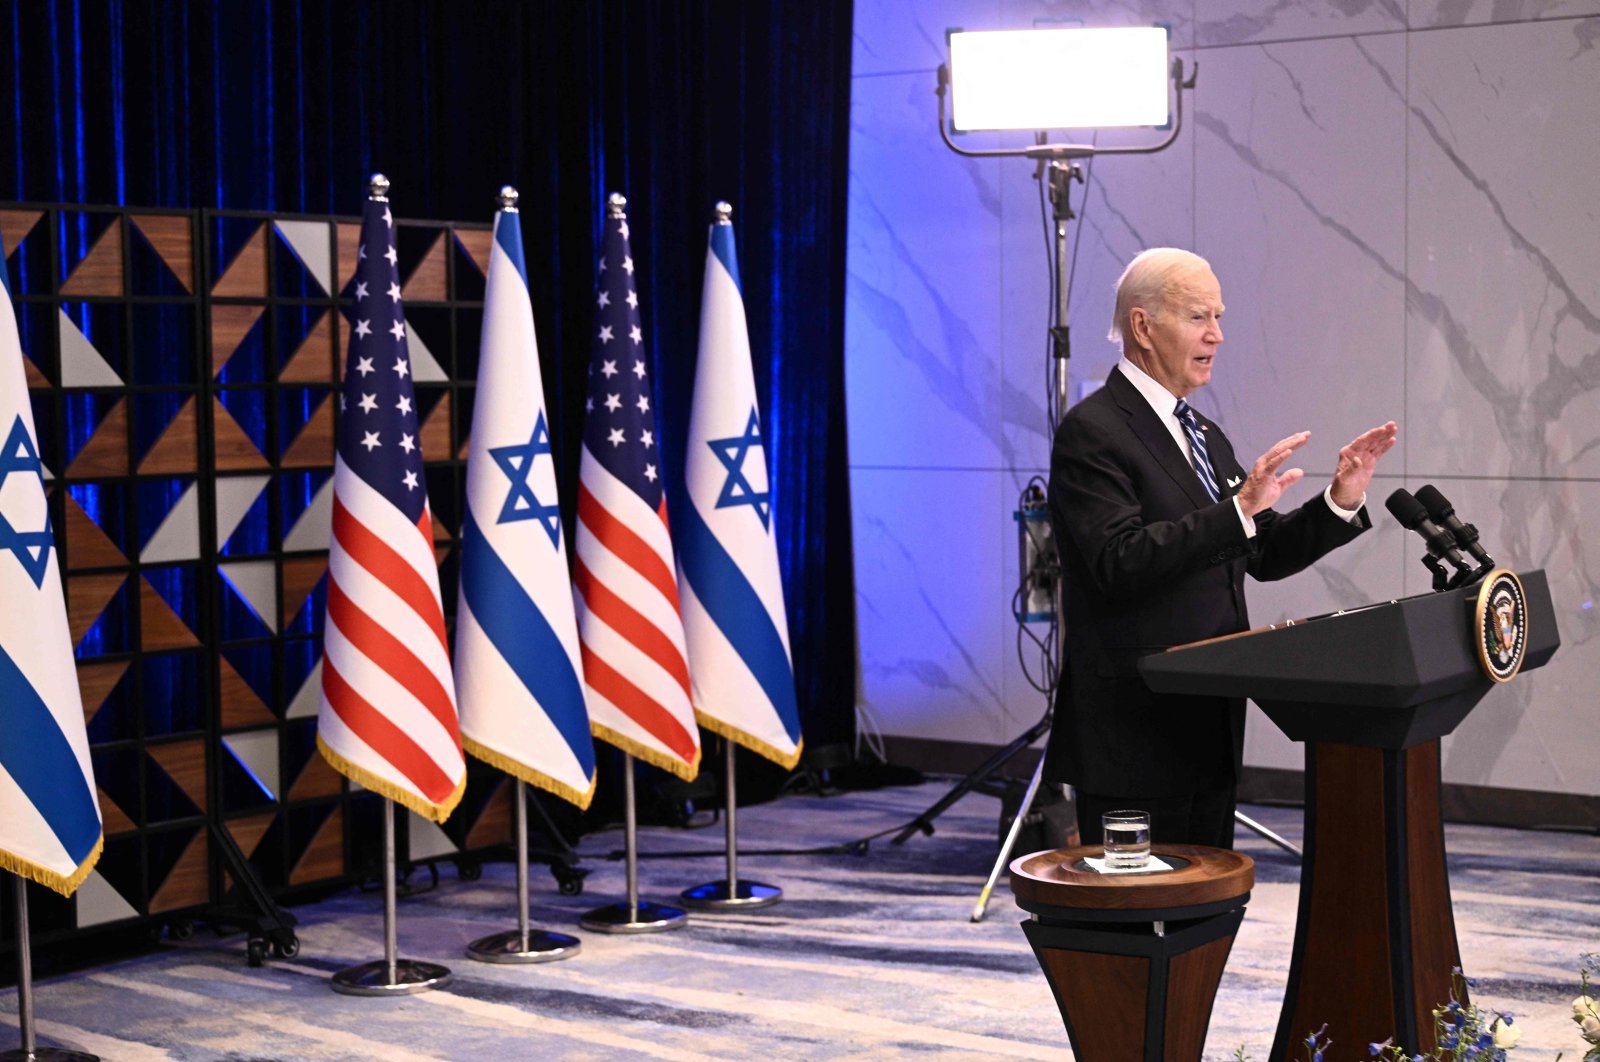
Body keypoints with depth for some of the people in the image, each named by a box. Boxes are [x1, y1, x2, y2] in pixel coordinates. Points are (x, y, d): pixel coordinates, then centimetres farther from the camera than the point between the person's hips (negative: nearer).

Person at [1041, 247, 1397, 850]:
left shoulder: (1202, 434, 17)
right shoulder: (1091, 431, -11)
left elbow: (1264, 556, 17)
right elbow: (1121, 562, -24)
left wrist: (1341, 500, 2)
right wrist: (1240, 509, -30)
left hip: (1210, 730, 9)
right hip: (1133, 736, -9)